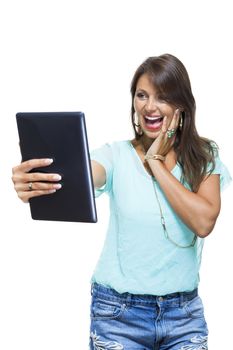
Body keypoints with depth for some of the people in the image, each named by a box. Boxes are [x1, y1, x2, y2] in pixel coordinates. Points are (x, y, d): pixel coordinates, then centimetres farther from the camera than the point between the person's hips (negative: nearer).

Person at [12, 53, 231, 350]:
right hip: (118, 313, -1)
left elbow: (204, 222, -15)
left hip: (184, 314, 1)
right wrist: (35, 183, -47)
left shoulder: (204, 158, 0)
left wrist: (156, 162, -12)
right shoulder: (117, 155, -5)